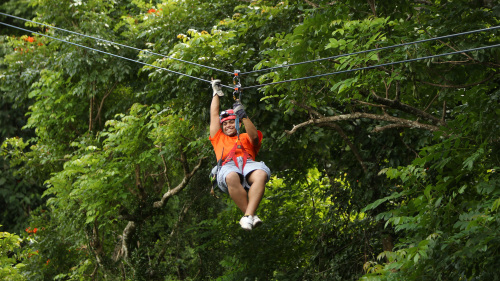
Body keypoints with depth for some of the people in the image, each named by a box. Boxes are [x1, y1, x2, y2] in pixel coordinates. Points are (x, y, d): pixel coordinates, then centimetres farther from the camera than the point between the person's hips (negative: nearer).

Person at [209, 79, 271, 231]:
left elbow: (254, 136, 14)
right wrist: (217, 93, 48)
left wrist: (243, 116, 5)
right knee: (232, 177, -42)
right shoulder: (218, 138, 41)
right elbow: (214, 115, 43)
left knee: (261, 174, -39)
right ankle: (252, 216, -40)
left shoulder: (245, 138, 37)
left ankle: (248, 216, -49)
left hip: (248, 163, 1)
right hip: (227, 166, -1)